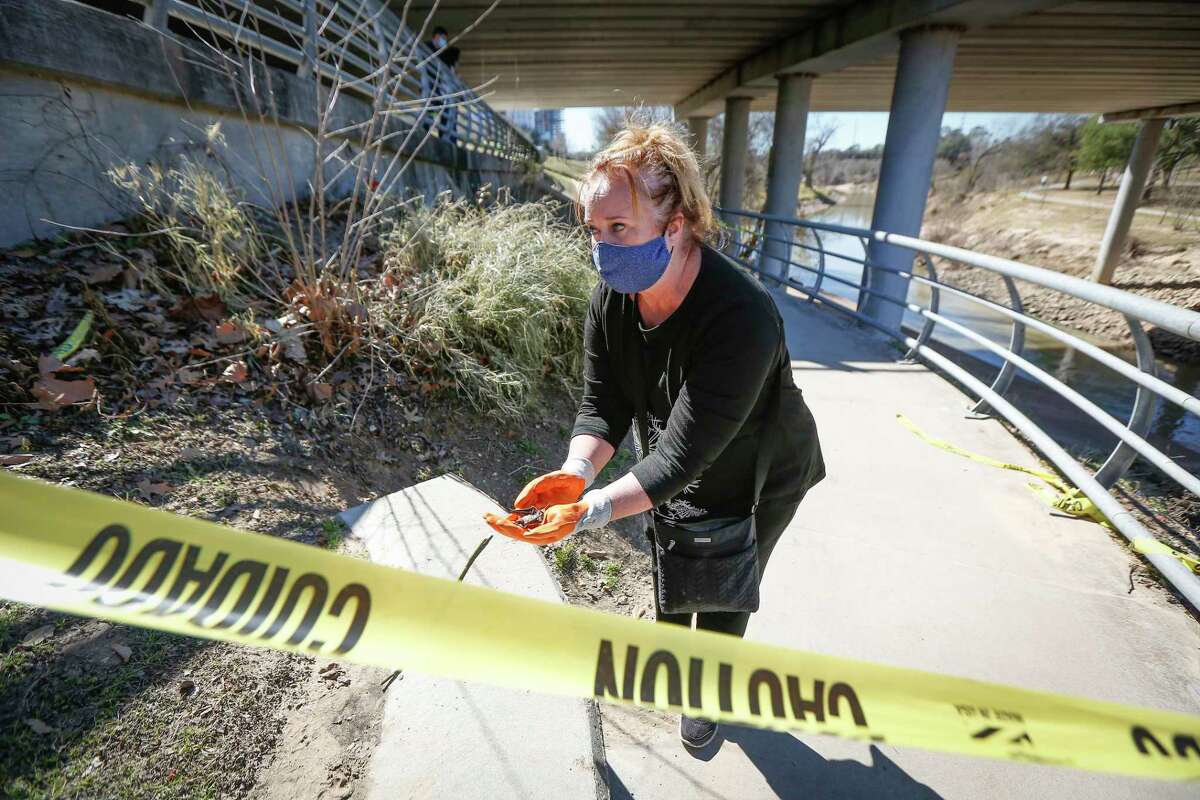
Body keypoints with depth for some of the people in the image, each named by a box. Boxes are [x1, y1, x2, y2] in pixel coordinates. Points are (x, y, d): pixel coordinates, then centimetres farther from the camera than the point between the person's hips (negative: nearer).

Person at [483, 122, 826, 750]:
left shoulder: (740, 316, -41)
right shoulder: (612, 299, -19)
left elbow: (685, 454, -41)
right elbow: (601, 403, -17)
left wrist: (588, 510, -50)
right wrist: (576, 472, -36)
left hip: (759, 481, -5)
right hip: (679, 472, 6)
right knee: (670, 576, 24)